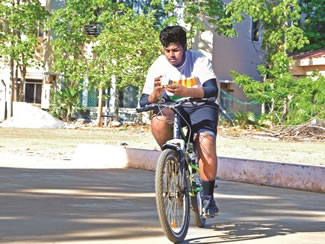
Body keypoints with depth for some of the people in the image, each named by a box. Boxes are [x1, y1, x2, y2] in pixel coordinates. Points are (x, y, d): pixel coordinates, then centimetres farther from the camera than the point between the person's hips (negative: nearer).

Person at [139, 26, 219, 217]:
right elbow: (144, 102, -11)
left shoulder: (200, 60, -14)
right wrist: (155, 94, -35)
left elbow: (212, 90, -26)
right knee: (158, 121, -34)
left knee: (206, 144, -26)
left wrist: (185, 91, -42)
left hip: (201, 108, -1)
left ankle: (208, 197, -9)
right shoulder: (158, 66, -9)